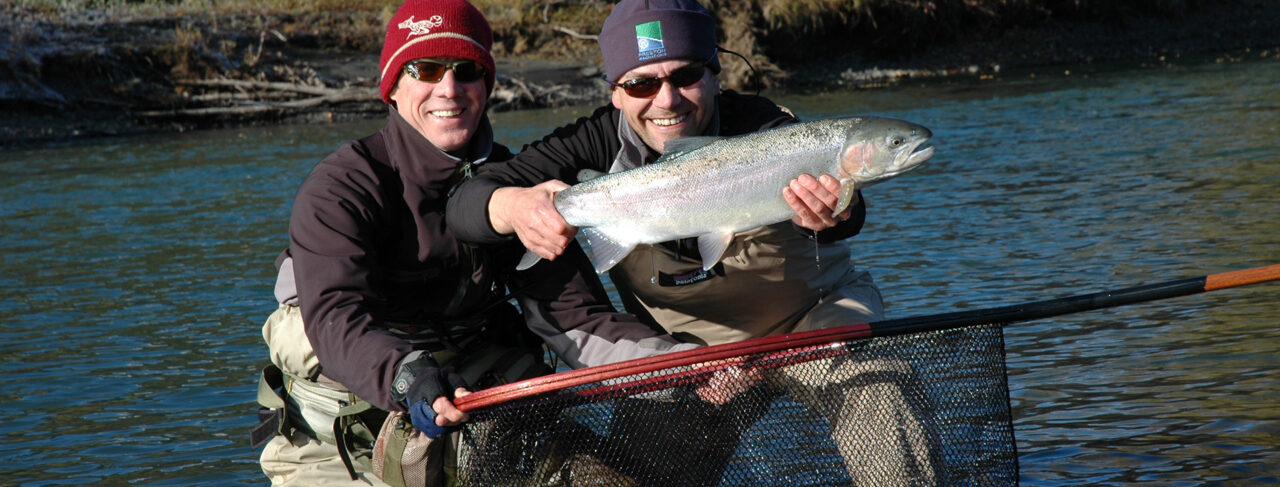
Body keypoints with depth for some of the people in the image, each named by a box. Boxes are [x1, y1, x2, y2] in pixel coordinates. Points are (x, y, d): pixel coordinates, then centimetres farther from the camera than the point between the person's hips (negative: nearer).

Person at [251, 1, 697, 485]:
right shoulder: (340, 189, -11)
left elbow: (574, 317, -4)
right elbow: (335, 318, -26)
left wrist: (679, 362, -21)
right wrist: (408, 378, -47)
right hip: (338, 441, -3)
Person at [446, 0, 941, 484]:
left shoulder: (760, 125, -22)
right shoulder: (599, 142, -17)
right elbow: (465, 202, -26)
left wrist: (832, 213, -69)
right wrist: (511, 205, -51)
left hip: (808, 315, -2)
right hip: (690, 345, 2)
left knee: (875, 386, -30)